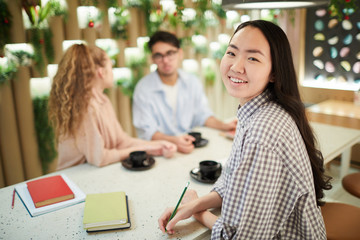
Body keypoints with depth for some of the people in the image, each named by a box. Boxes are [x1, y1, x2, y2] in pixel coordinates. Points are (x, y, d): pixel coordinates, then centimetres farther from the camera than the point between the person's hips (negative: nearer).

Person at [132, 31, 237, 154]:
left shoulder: (193, 82, 4)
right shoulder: (143, 88, -11)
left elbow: (202, 114, 14)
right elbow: (146, 131, -14)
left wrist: (224, 126, -2)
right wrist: (173, 141, -30)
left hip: (190, 144, 3)